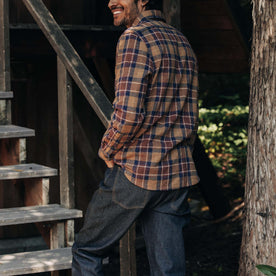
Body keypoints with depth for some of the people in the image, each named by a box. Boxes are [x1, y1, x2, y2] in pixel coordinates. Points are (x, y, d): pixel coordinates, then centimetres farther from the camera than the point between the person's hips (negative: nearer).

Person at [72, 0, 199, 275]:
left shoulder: (135, 38, -13)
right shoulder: (183, 43, 12)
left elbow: (128, 114, -21)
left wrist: (107, 149, -5)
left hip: (135, 170, -7)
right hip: (177, 174, 7)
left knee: (86, 251, 11)